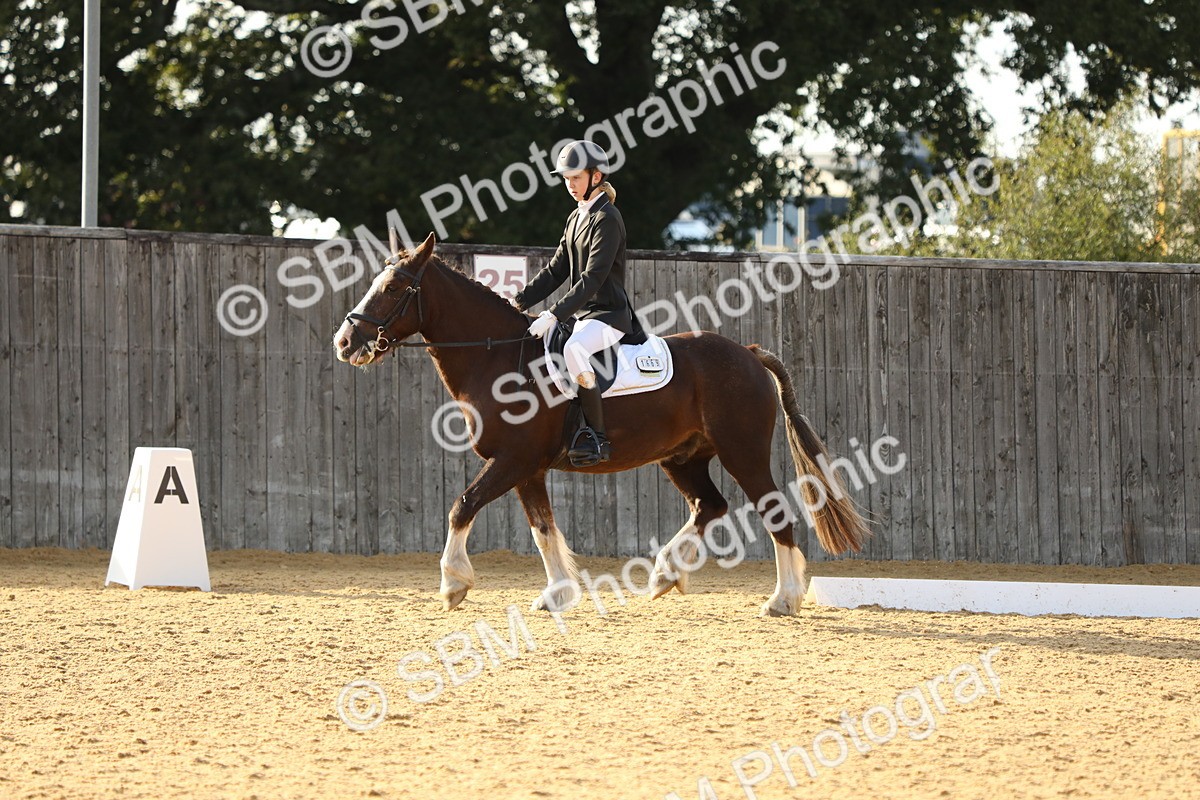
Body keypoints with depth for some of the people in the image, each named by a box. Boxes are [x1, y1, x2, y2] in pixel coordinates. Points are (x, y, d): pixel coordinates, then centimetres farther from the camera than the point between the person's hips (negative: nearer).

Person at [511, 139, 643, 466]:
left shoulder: (606, 219, -13)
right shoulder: (576, 218, 16)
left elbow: (593, 277, -21)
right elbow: (556, 270, 16)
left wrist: (554, 314, -27)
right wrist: (520, 301, 4)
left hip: (608, 314, -10)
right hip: (582, 315, 10)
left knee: (574, 349, -38)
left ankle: (597, 438, -33)